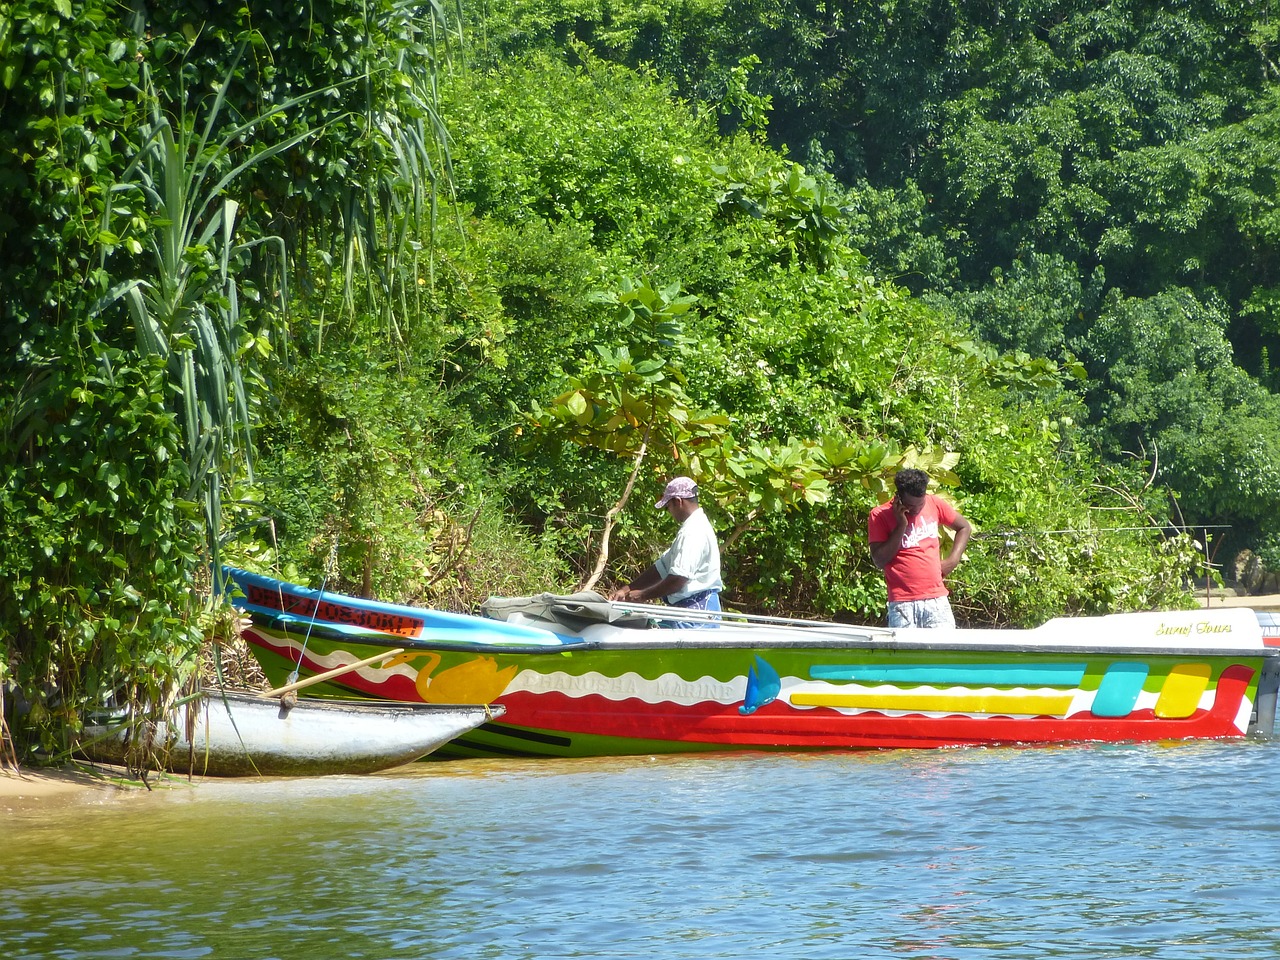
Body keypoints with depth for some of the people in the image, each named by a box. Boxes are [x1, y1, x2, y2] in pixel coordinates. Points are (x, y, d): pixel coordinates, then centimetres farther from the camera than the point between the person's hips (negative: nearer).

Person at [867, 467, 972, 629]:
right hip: (902, 602, -3)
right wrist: (901, 526, -13)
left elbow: (965, 528, 21)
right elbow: (879, 561, -9)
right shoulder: (879, 516, -2)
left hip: (937, 599, 3)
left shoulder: (934, 504, 7)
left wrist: (952, 560, 7)